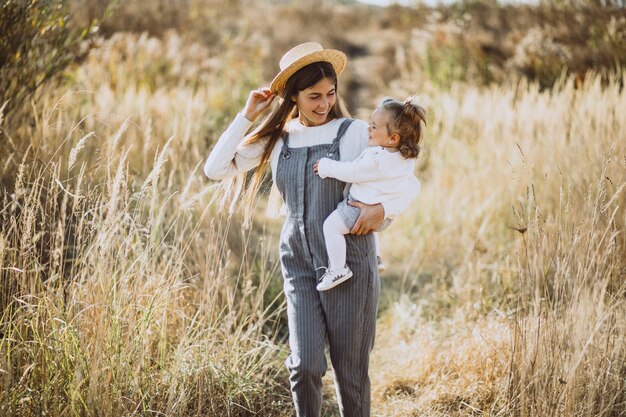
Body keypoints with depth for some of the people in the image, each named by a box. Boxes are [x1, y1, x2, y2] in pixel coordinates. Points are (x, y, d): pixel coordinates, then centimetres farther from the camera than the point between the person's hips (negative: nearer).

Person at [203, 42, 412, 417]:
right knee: (305, 366, -8)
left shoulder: (355, 132, -1)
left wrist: (381, 209, -19)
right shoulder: (276, 139, 9)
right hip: (299, 264, 2)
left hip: (350, 263, -2)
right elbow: (216, 169, 4)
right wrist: (247, 115, 1)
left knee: (351, 371, 3)